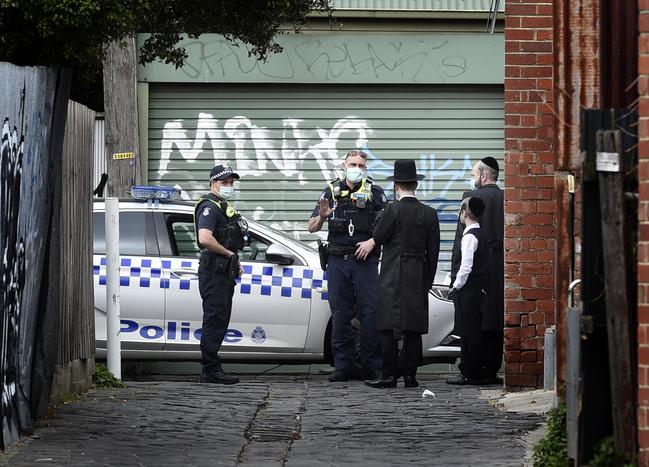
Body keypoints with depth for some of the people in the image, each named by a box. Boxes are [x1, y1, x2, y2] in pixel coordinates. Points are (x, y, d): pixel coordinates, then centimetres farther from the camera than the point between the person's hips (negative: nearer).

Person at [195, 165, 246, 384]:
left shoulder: (224, 207, 21)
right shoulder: (209, 207, -12)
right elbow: (205, 239, -27)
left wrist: (234, 264, 17)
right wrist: (230, 254, -16)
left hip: (224, 273, 10)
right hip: (213, 273, -10)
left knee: (219, 322, 11)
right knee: (215, 320, -11)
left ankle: (212, 369, 15)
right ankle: (211, 370, -11)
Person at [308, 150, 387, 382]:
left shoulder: (374, 192, 6)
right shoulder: (331, 191, 12)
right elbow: (312, 227, 11)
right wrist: (322, 216, -11)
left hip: (366, 260, -2)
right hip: (338, 259, 2)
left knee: (370, 312, -7)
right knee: (340, 313, 2)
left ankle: (371, 366, -4)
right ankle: (344, 366, 7)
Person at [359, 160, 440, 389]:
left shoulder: (393, 210, -10)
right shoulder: (429, 214, 5)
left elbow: (379, 236, -3)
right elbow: (433, 251, 8)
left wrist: (371, 242, 21)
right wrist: (428, 281, 14)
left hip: (393, 278, -4)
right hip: (418, 279, 4)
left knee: (390, 327, -3)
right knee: (413, 329, 6)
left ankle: (389, 375, -6)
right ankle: (409, 374, 5)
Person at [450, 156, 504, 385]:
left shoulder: (472, 197, -6)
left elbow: (462, 237, -7)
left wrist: (455, 272, -4)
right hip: (502, 270, 4)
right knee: (496, 324, 7)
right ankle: (491, 371, 8)